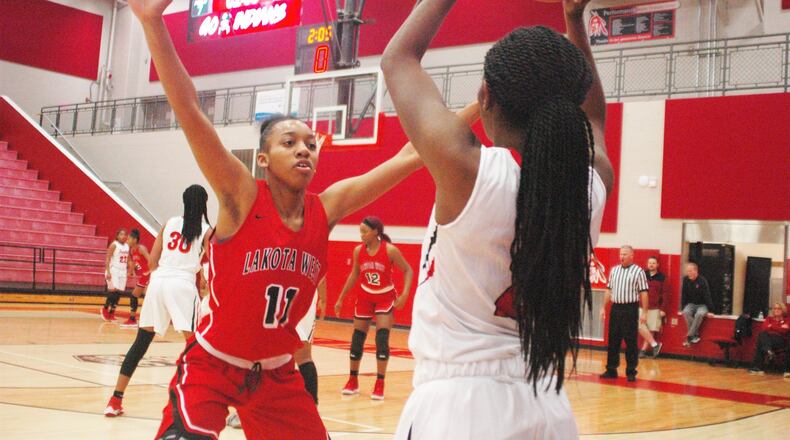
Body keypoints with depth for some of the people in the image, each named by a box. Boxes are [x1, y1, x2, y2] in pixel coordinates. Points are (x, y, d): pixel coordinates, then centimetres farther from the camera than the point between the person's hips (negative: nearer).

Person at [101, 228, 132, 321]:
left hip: (123, 272, 6)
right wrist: (108, 271, -20)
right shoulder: (114, 245, -8)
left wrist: (129, 270, 10)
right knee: (113, 290, -15)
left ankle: (111, 313, 10)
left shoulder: (127, 246, 11)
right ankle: (105, 308, 6)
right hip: (113, 270, -6)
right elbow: (107, 259, -12)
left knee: (119, 293, 2)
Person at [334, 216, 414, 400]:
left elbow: (408, 270, -9)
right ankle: (353, 381, 22)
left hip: (385, 297, -3)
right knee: (357, 339, 6)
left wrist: (405, 294, -21)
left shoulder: (390, 250, -18)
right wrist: (340, 299, 10)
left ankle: (380, 385, -3)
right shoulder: (358, 251, -7)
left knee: (382, 339, -13)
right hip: (365, 297, 4)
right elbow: (354, 275, 7)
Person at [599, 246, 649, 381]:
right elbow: (609, 290, 16)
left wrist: (644, 312, -11)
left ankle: (631, 372, 7)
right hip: (615, 308, 5)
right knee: (613, 340, 8)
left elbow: (643, 293, -6)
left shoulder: (638, 271, -4)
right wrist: (603, 307, 12)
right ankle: (611, 370, 16)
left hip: (630, 309, -5)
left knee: (631, 342, -1)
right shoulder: (614, 270, 12)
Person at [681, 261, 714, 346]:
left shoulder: (702, 281, -15)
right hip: (691, 304, 3)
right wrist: (684, 308, -3)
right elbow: (683, 295, 2)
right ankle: (695, 335, -24)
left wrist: (709, 311, -17)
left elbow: (707, 296, -16)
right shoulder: (686, 280, -4)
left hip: (702, 305, -3)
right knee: (686, 313, -30)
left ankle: (689, 336, -28)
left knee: (699, 314, -36)